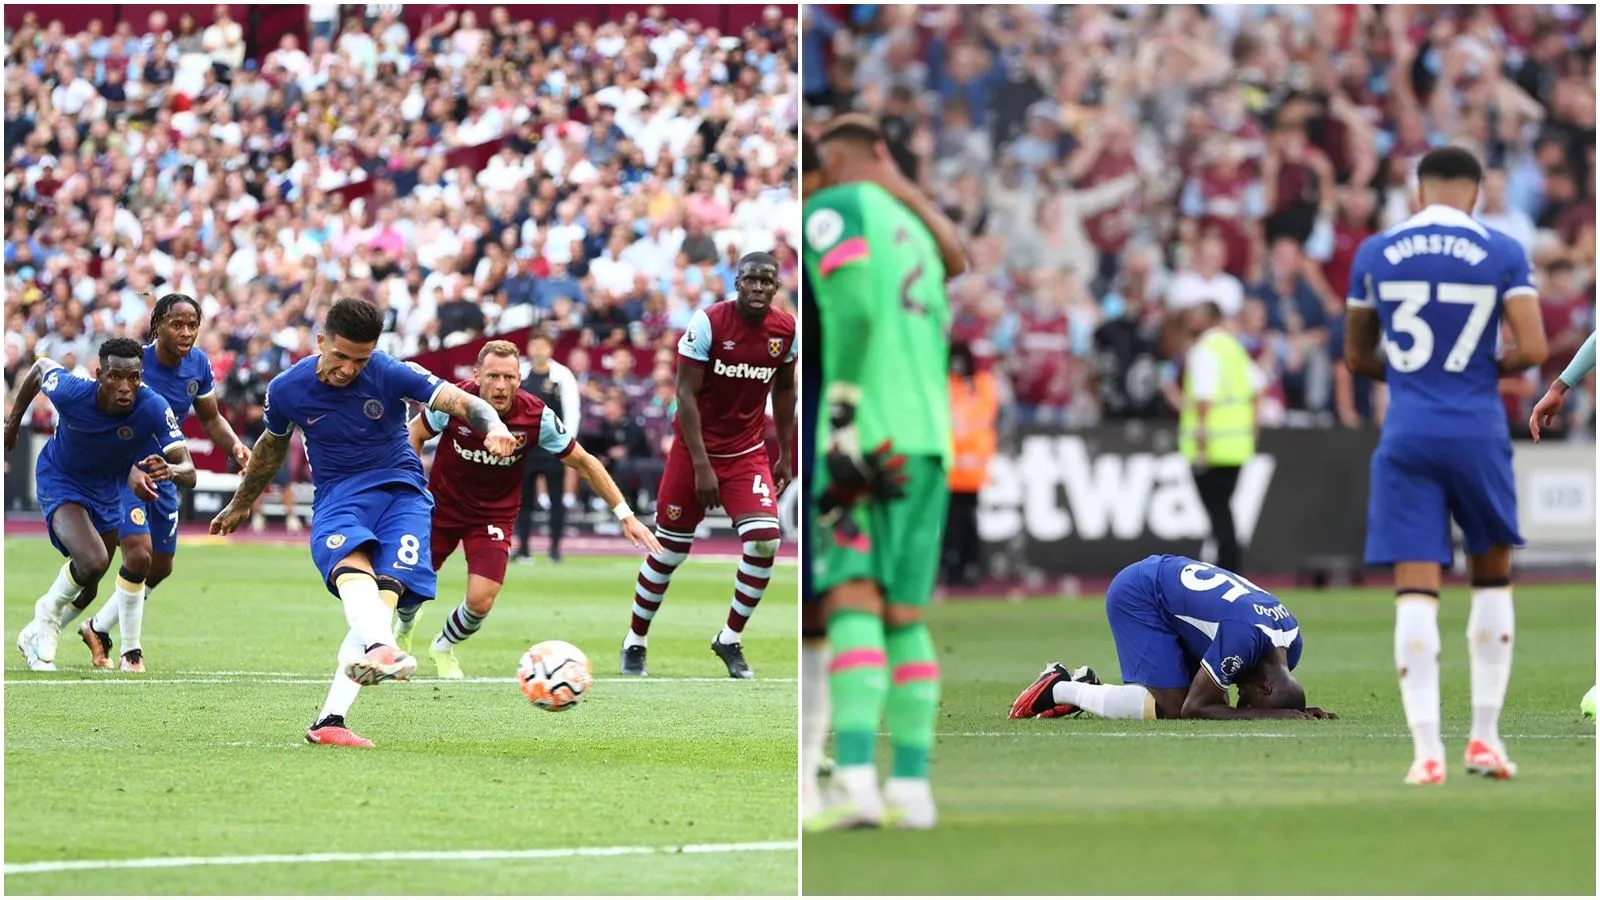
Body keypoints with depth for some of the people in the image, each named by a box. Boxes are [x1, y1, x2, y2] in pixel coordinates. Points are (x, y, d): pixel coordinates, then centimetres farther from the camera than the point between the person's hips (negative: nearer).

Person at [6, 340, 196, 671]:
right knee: (92, 562, -28)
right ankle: (49, 612, 4)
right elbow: (41, 368, -8)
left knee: (87, 588, 18)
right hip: (60, 481, -3)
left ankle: (35, 636, 46)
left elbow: (189, 473, -35)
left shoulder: (154, 408, -32)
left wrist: (169, 470, -59)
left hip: (108, 490, 4)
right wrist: (14, 419, 6)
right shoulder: (71, 392, -32)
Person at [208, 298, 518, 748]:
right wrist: (241, 504, 34)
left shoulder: (390, 374, -8)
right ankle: (381, 648, -66)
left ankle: (329, 720, -25)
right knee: (352, 566, -35)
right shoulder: (287, 390, 0)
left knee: (385, 596, -23)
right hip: (337, 497, 0)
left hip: (400, 489, 0)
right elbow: (272, 445, 20)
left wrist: (494, 428, -39)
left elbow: (462, 402, -16)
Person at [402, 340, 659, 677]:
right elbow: (416, 433, -3)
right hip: (441, 505, 0)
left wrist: (625, 515, -10)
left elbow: (584, 462, -9)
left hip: (494, 515, 0)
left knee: (480, 601, -14)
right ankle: (405, 627, 45)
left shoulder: (537, 417, -22)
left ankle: (444, 647, 23)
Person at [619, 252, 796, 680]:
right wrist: (701, 465, -19)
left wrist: (785, 455, 14)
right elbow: (685, 394, -16)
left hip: (747, 452, 3)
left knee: (765, 539, -15)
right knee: (670, 548, 3)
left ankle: (730, 640, 2)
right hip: (696, 448, -3)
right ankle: (635, 642, 23)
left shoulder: (786, 330, -4)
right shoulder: (707, 323, -17)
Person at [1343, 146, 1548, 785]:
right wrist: (1487, 369, 10)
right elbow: (1532, 349, -9)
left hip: (1406, 437, 1)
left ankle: (1426, 749, -11)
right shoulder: (1502, 254, -1)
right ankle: (1485, 736, 13)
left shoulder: (1375, 254, 5)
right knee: (1492, 578, 17)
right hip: (1478, 433, -1)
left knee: (1415, 589, -2)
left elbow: (1357, 357, 13)